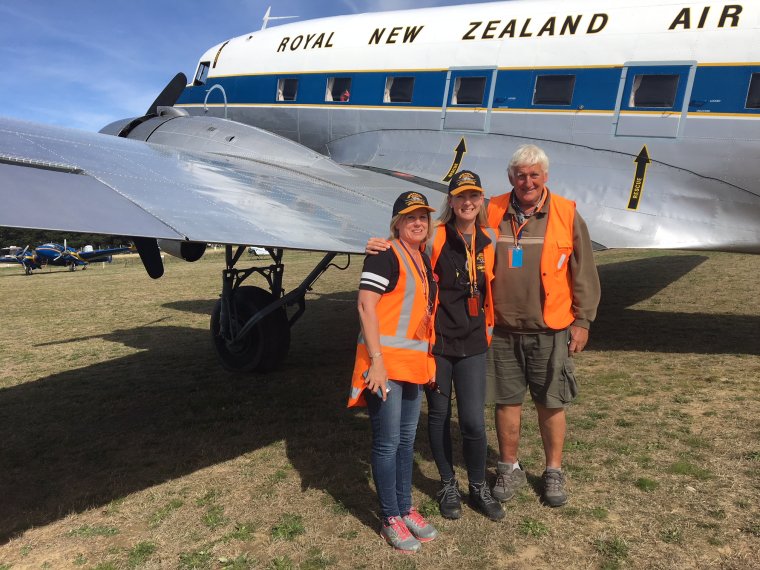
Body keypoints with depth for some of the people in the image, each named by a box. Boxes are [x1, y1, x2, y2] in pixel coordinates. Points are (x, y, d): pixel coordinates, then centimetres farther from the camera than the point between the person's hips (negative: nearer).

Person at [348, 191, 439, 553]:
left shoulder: (425, 260, 14)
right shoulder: (385, 255, -11)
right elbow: (366, 305, -18)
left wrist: (427, 359, 17)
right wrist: (376, 360, -23)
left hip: (415, 363, 8)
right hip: (385, 363, -8)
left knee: (407, 439, 16)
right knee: (387, 442, 2)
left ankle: (405, 509, 30)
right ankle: (390, 519, 16)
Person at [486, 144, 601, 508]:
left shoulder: (567, 215, -2)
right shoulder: (493, 213, 1)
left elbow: (584, 273, 2)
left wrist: (583, 320, 1)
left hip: (551, 330, -1)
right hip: (503, 330, 1)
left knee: (551, 403, 9)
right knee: (506, 401, 10)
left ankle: (553, 472, 28)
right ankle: (509, 469, 29)